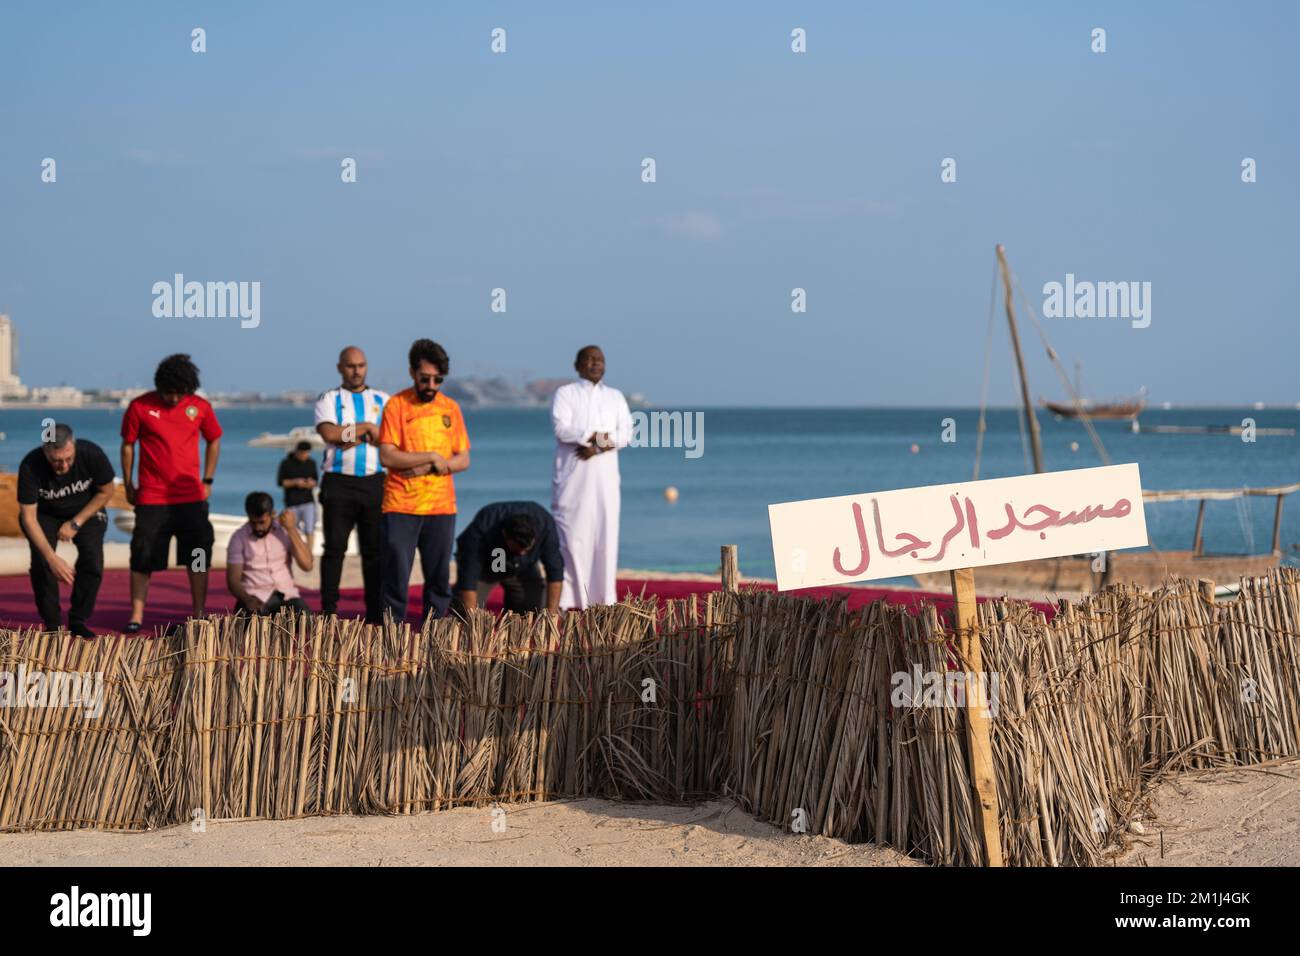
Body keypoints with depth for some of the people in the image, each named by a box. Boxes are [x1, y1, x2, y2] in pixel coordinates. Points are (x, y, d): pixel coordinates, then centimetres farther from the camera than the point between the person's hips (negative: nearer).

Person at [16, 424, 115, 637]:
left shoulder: (92, 454, -31)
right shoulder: (31, 466, -34)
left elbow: (106, 491, -11)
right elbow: (28, 517, -30)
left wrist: (76, 523, -14)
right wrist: (52, 558, -40)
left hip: (86, 510, 1)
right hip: (45, 514, -1)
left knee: (92, 557, -19)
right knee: (41, 560, -21)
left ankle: (78, 621, -6)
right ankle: (51, 624, -7)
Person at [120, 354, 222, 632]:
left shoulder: (200, 407, 0)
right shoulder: (140, 407, -5)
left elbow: (214, 441, 14)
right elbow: (128, 445, 4)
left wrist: (207, 481, 9)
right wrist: (128, 485, 4)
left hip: (191, 497, 2)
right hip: (151, 498, -2)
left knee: (198, 558, 4)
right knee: (143, 558, -2)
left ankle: (199, 615, 14)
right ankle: (136, 617, 4)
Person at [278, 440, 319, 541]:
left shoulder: (311, 463, 6)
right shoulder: (286, 463, -2)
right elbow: (280, 482, -3)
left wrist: (311, 483, -10)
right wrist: (295, 482, -17)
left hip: (308, 501, 1)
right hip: (292, 503, -1)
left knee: (309, 531, -14)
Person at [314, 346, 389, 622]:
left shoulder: (382, 400, 14)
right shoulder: (329, 399, 8)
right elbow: (329, 433, -11)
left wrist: (357, 437, -9)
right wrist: (367, 427, -6)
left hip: (374, 482, 2)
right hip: (339, 482, -2)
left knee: (374, 548, 1)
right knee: (334, 548, -2)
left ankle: (375, 612, 3)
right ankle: (329, 610, 1)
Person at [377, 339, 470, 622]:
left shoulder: (450, 408, 10)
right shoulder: (396, 405, -1)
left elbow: (463, 460, 7)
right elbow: (387, 456, -9)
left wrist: (425, 468, -9)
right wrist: (432, 457, -11)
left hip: (441, 506, 4)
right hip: (400, 507, -3)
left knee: (439, 580, 5)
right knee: (396, 577, -6)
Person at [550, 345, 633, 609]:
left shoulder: (615, 397, 17)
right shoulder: (565, 394, 5)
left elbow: (626, 432, 3)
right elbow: (562, 429, -11)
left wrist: (598, 445, -13)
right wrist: (600, 436, -14)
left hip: (604, 476, 4)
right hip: (573, 476, -4)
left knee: (606, 533, 0)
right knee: (572, 535, -9)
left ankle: (603, 596, 4)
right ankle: (566, 597, -10)